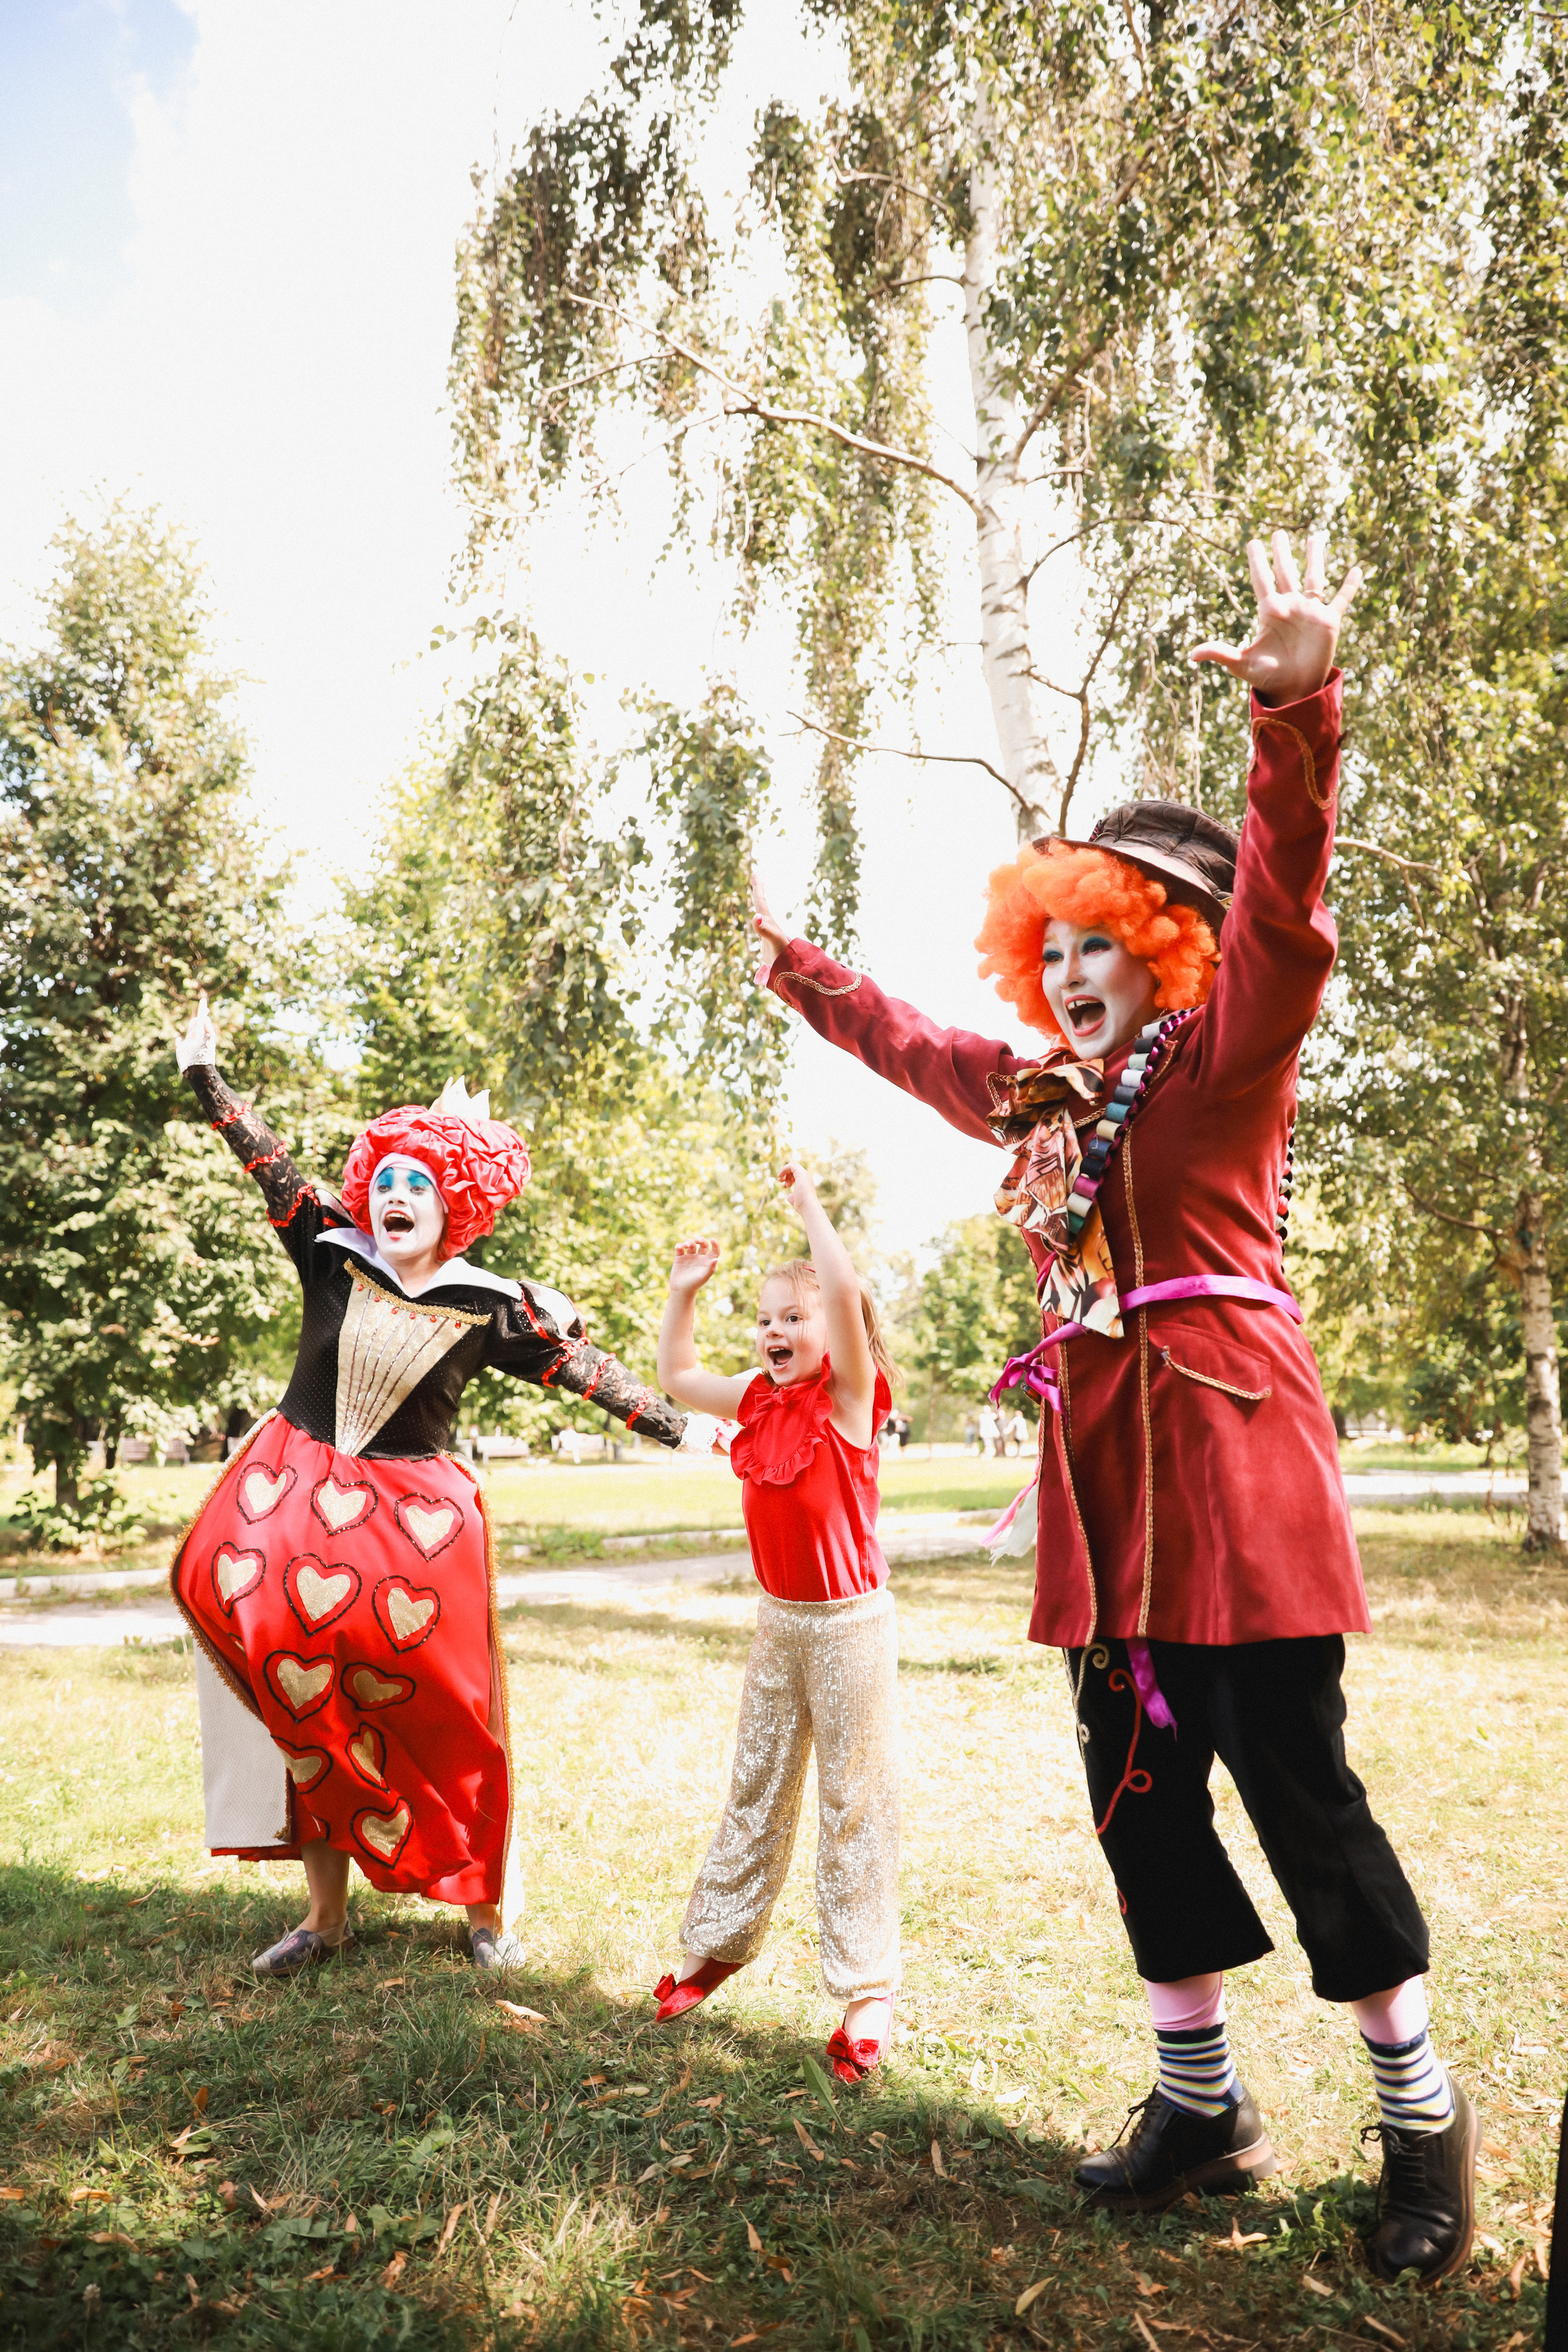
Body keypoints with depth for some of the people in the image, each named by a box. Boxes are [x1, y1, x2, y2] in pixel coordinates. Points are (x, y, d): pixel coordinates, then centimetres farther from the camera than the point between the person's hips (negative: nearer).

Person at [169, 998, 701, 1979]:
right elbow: (269, 1164, 2)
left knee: (435, 1715, 3)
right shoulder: (334, 1255, -1)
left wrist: (682, 1427, -6)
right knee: (306, 1710, 7)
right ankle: (327, 1915, 24)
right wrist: (206, 1076, 1)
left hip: (412, 1516, -2)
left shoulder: (488, 1305, -6)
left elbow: (584, 1368, -5)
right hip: (295, 1499, 3)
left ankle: (486, 1910, 20)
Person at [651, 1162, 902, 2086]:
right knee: (756, 1792, 18)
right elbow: (678, 1378, 14)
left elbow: (845, 1292, -30)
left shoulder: (849, 1392, -14)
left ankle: (867, 1991, 13)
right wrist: (683, 1294, 6)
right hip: (779, 1620, 6)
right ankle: (719, 1942, 34)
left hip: (850, 1621, -6)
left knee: (855, 1803, 2)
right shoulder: (760, 1399, 5)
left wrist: (809, 1202, -22)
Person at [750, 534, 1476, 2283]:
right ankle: (1200, 2104, 28)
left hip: (1232, 1461, -7)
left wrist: (1296, 714, -36)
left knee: (1298, 1791, 0)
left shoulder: (1224, 1058, -3)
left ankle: (1422, 2120, 21)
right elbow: (917, 1046, 33)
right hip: (1105, 1482, 7)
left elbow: (1280, 910, -21)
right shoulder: (1042, 1099, 17)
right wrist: (801, 976, 43)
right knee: (1141, 1793, 11)